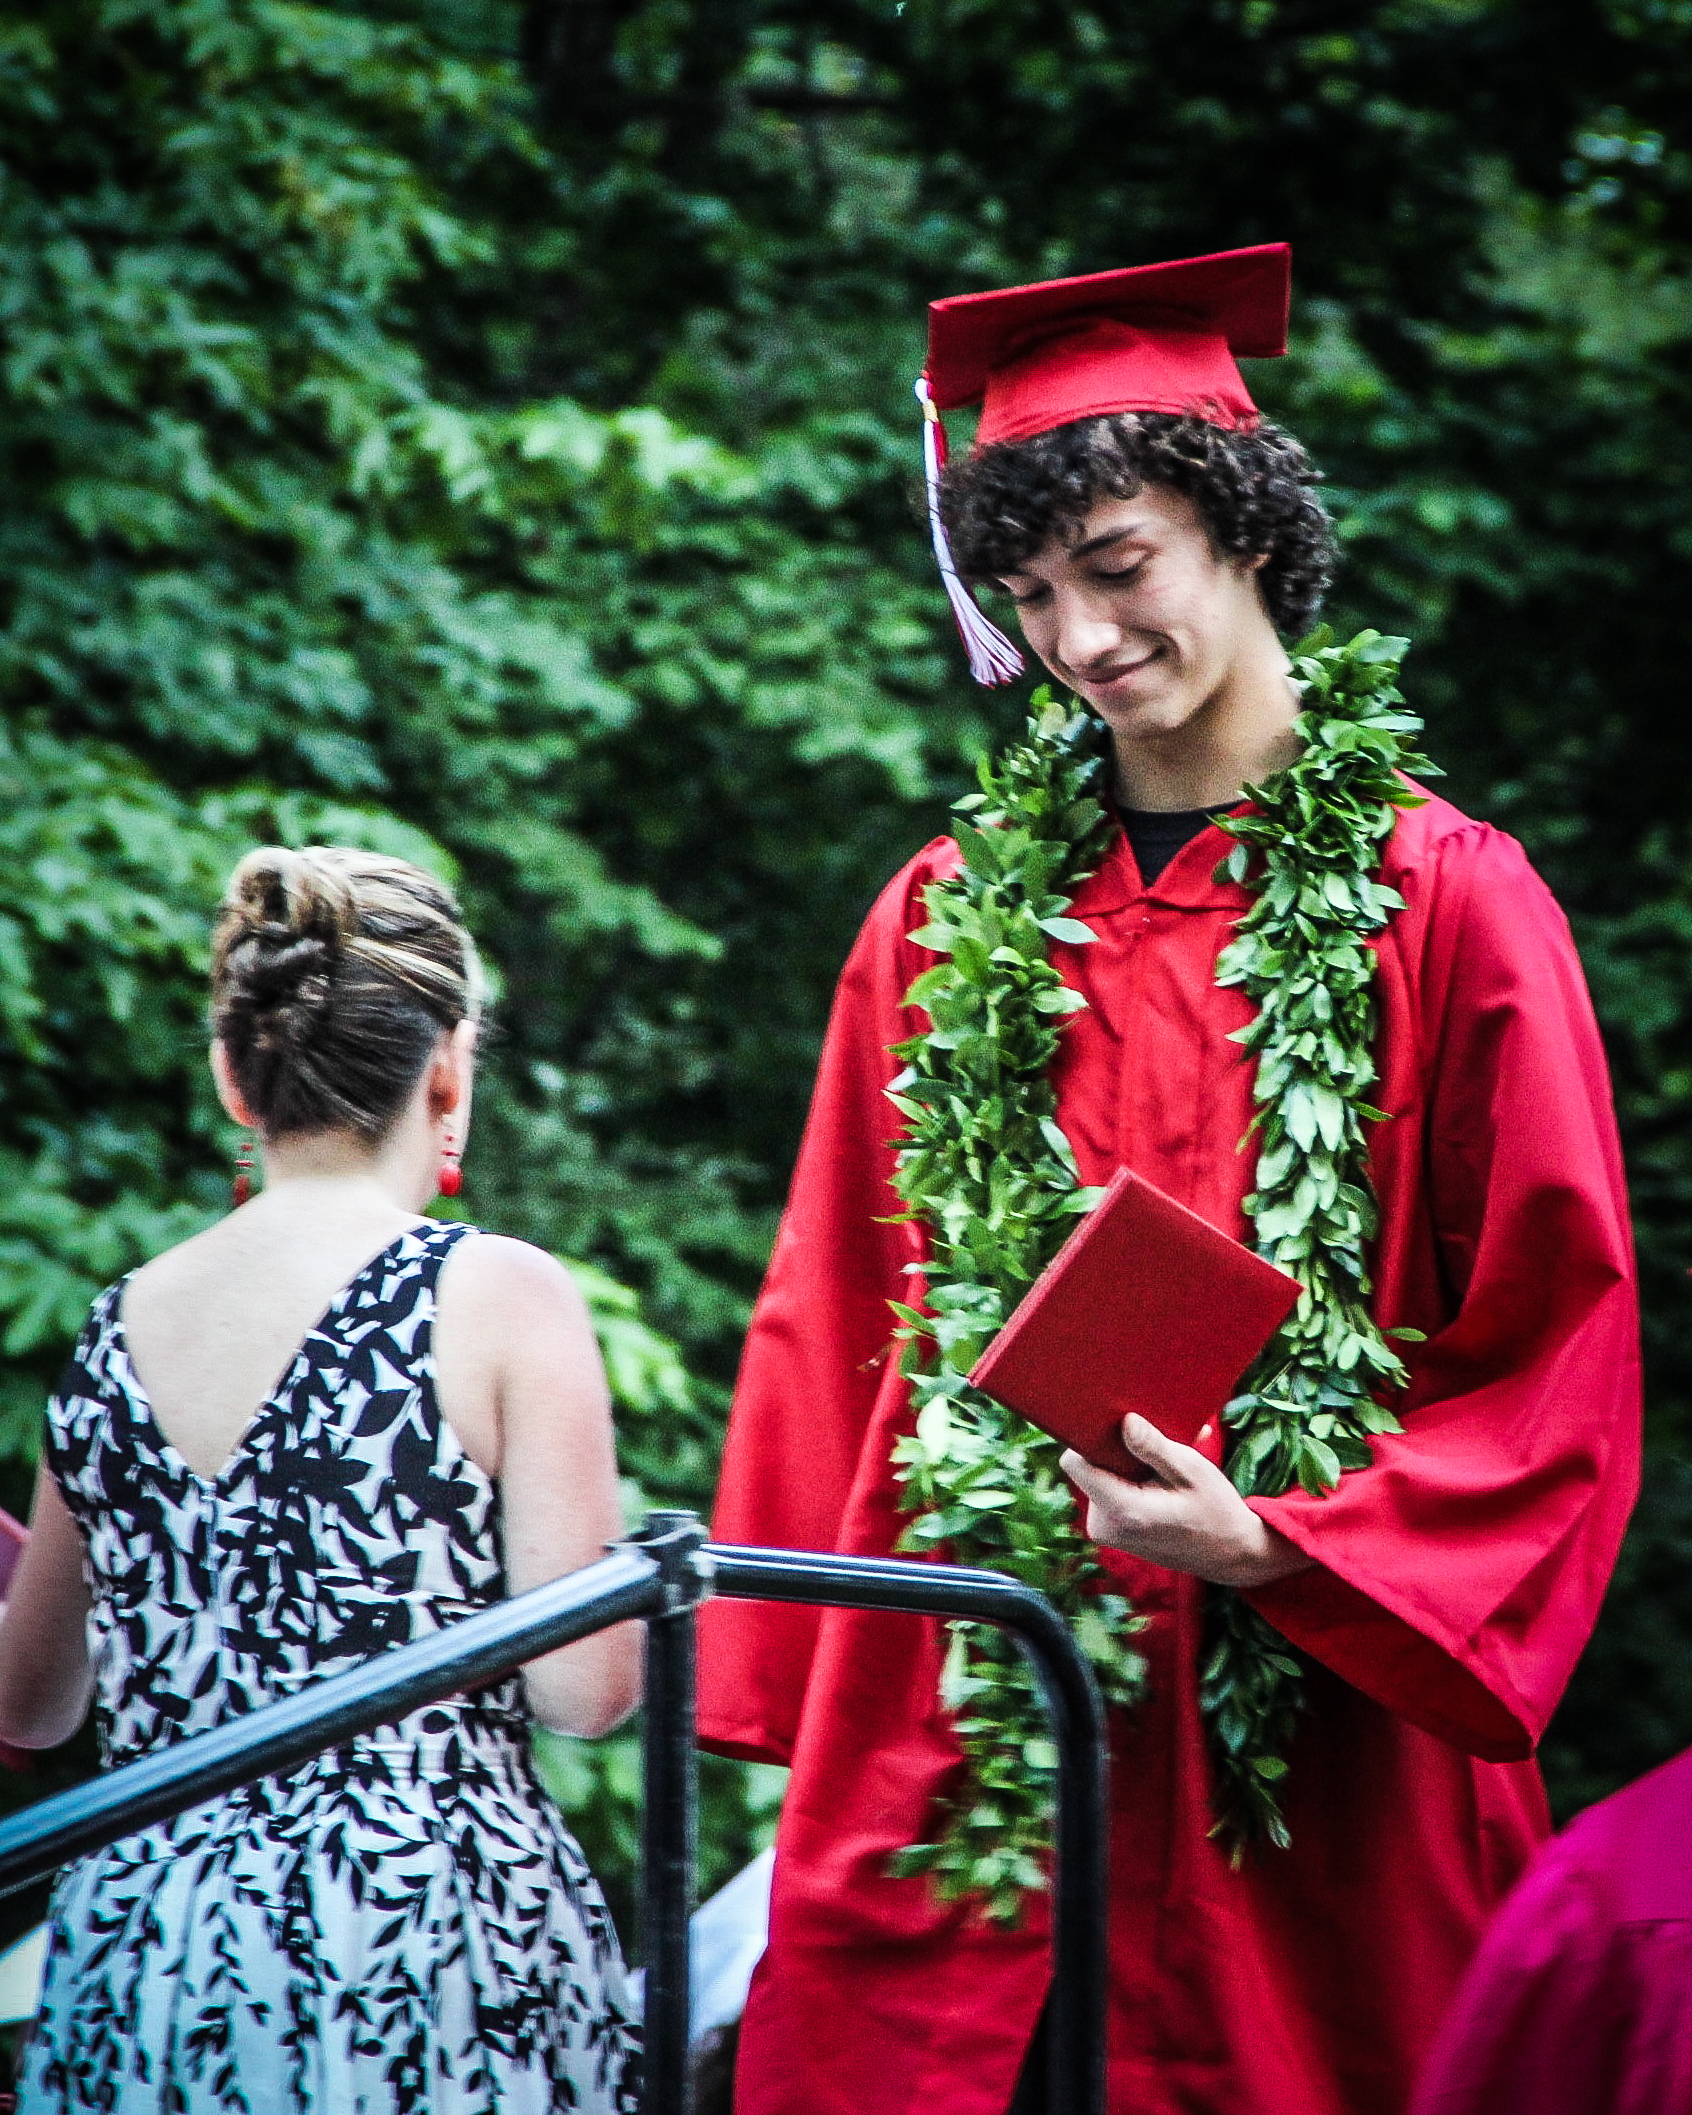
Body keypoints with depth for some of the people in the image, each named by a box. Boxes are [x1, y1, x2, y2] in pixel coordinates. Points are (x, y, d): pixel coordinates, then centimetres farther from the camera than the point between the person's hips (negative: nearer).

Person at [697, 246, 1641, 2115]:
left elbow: (1561, 1364, -2)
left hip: (1316, 1737, -2)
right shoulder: (947, 923, 9)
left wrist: (1282, 1543, -15)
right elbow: (832, 1333, 11)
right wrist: (794, 1710, 4)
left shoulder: (1443, 905, -1)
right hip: (961, 1734, 2)